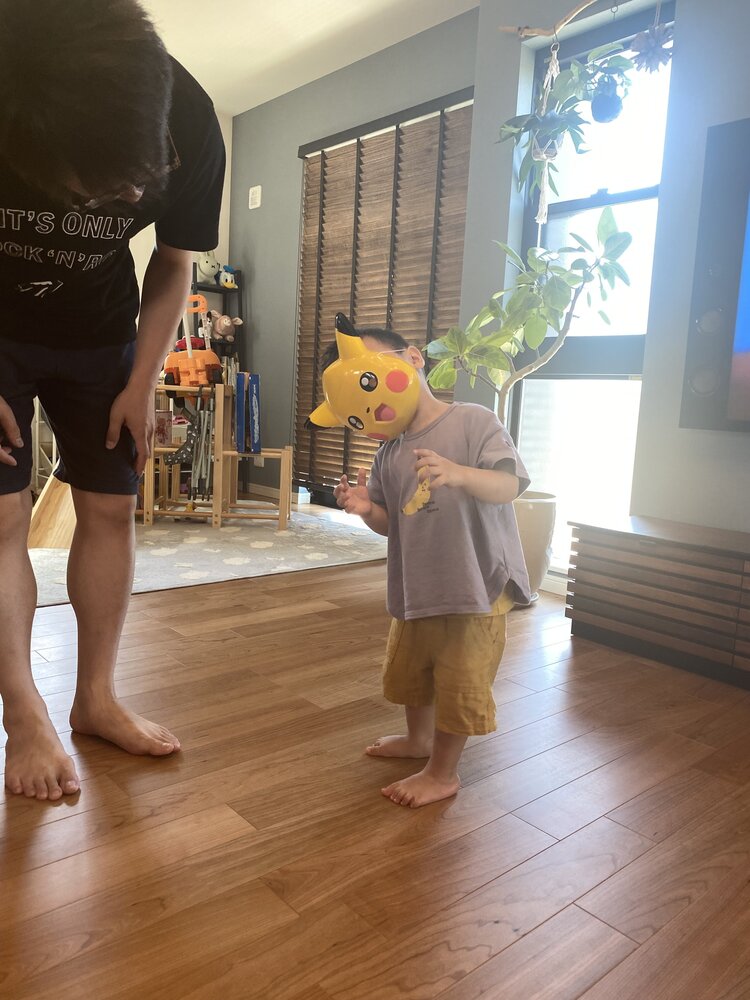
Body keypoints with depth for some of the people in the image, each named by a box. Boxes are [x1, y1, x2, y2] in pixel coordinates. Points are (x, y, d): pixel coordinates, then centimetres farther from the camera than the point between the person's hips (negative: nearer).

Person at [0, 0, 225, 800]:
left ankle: (95, 698, 12)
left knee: (110, 508, -1)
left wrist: (141, 384, -9)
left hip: (100, 333, 2)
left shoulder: (187, 122, -24)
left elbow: (173, 265, -8)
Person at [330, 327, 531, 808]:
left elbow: (510, 485, -24)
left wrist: (458, 473, -42)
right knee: (407, 670, 24)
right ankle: (419, 738, 51)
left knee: (458, 683, 6)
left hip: (477, 586, -7)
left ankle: (443, 773, 28)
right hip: (417, 588, 7)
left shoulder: (473, 421, -13)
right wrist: (368, 508, -12)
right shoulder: (388, 454, 4)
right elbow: (391, 524, 10)